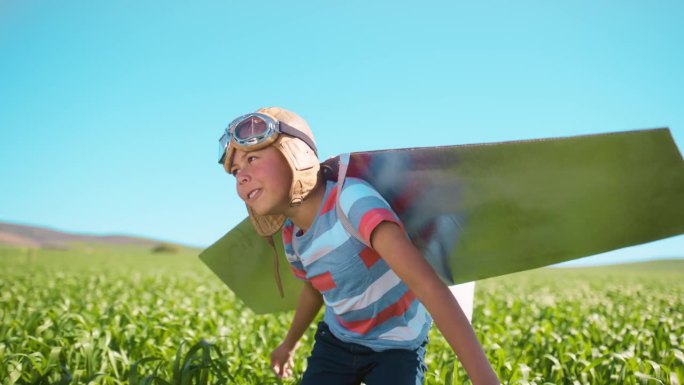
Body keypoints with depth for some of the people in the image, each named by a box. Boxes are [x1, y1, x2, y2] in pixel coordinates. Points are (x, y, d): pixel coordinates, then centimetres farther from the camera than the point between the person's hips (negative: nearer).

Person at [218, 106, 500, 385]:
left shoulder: (351, 198, -32)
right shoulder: (291, 238, -9)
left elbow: (428, 285, -42)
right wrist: (289, 344, 31)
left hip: (397, 346, -5)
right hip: (338, 341, 6)